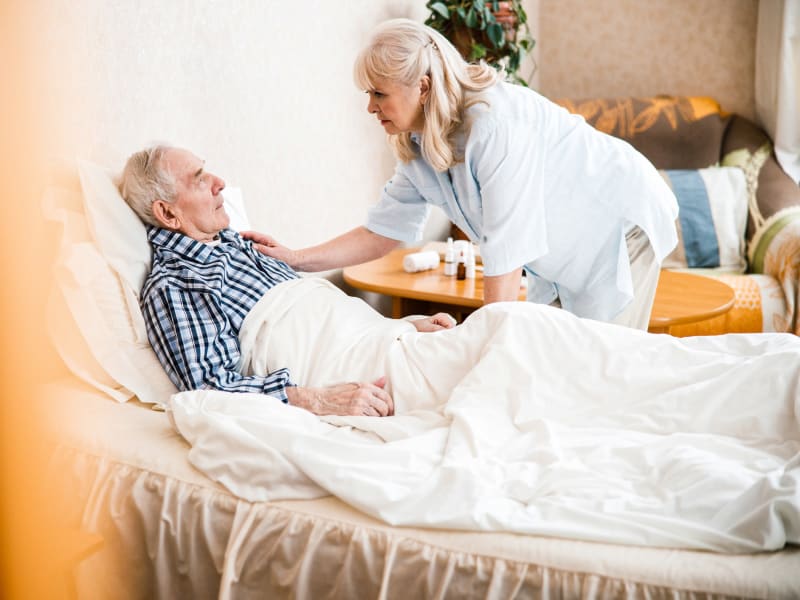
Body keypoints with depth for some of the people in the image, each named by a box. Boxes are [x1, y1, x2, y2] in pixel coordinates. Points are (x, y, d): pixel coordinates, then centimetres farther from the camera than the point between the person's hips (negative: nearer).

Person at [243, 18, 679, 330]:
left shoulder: (496, 123, -33)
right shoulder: (417, 149, -6)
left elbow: (505, 249, -34)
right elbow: (381, 233, 2)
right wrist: (295, 259, -7)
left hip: (622, 225, -8)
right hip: (564, 258, 8)